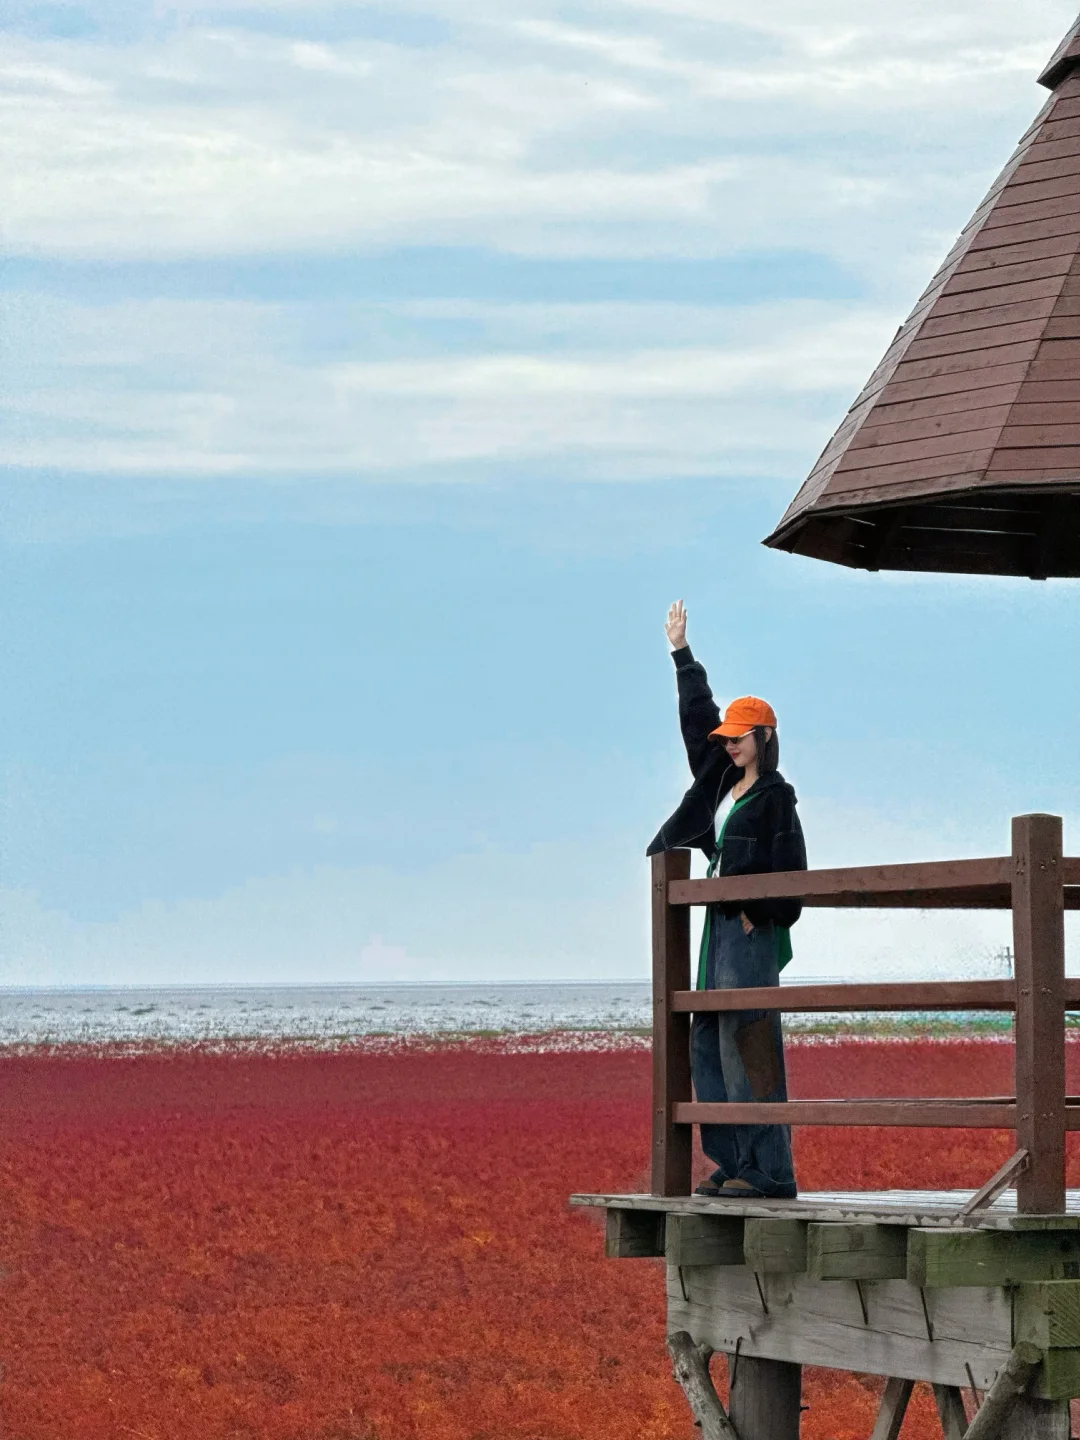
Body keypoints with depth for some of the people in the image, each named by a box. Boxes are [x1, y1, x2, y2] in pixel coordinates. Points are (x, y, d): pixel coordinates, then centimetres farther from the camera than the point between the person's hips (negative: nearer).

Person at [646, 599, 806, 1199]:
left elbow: (786, 867, -12)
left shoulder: (775, 795, -7)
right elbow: (698, 719, 24)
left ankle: (768, 1169, -13)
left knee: (746, 1042, -13)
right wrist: (682, 655, 26)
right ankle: (732, 1162, 8)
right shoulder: (723, 780, 16)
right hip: (721, 924, 9)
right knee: (707, 1043, 6)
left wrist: (759, 916, -17)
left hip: (752, 929, -9)